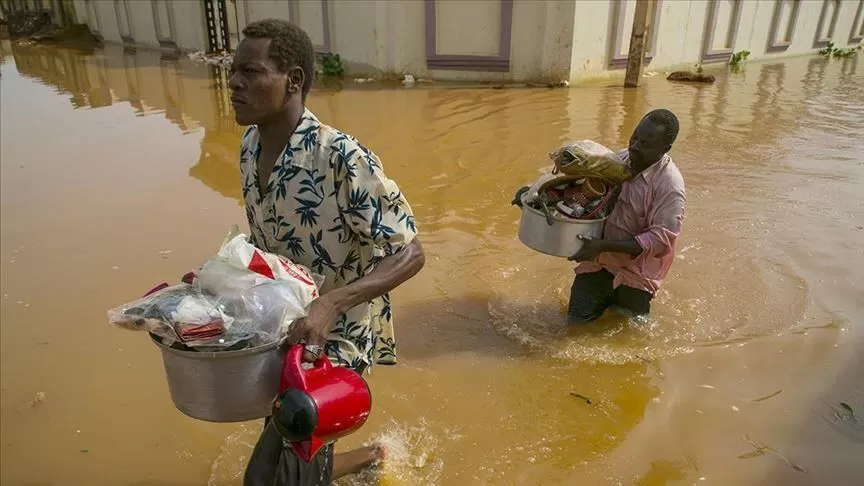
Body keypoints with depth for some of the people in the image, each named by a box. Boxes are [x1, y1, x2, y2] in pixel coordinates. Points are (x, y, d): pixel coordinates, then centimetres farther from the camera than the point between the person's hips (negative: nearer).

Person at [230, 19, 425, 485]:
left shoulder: (342, 158, -29)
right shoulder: (250, 145, -4)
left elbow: (410, 254, -27)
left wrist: (329, 303, -39)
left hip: (335, 334, -7)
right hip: (280, 325, 8)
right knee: (288, 437, 27)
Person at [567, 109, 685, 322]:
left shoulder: (670, 186, -23)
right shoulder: (618, 159, -5)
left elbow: (660, 239, -26)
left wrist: (603, 246, -32)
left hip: (635, 273, -4)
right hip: (598, 261, 4)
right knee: (577, 321, 9)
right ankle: (609, 300, 36)